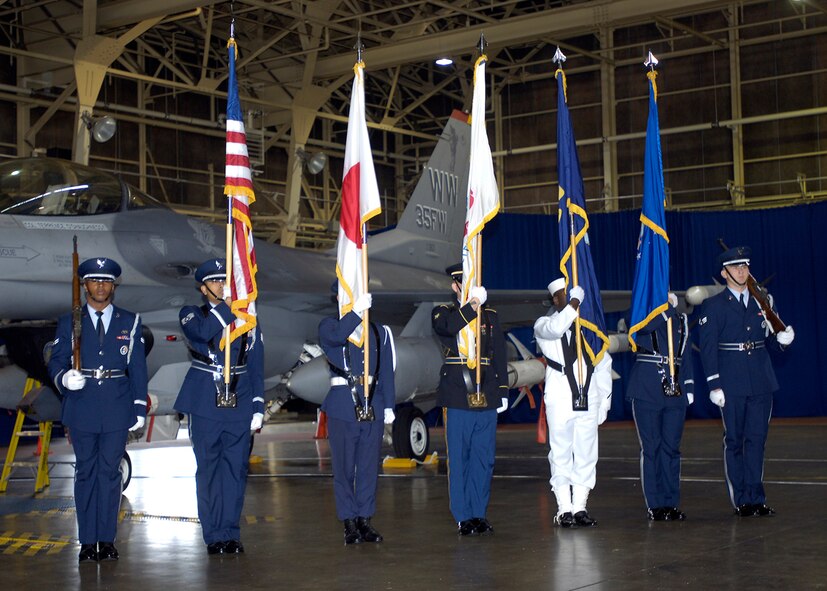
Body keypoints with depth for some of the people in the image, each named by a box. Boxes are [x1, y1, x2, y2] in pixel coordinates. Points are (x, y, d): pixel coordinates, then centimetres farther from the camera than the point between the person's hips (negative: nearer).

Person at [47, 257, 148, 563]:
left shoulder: (130, 322, 8)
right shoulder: (68, 322, 7)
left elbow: (138, 369, 7)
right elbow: (55, 363, 4)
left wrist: (140, 408, 2)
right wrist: (64, 378, -18)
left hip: (117, 408, 0)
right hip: (81, 407, 0)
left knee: (110, 471, 3)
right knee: (85, 472, 3)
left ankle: (107, 539, 9)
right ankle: (88, 541, 9)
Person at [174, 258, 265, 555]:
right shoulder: (192, 315, 5)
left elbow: (256, 368, 10)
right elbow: (200, 333, -20)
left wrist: (258, 406, 3)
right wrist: (227, 305, -24)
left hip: (239, 405, 2)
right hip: (205, 405, -2)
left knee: (236, 469, 2)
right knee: (208, 469, 2)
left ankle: (231, 533, 11)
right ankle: (214, 536, 9)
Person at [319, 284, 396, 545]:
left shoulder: (378, 331, 12)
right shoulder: (329, 325, 4)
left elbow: (386, 371, 10)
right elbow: (336, 336, -22)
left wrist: (388, 405, 4)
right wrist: (356, 312, -29)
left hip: (372, 405, 3)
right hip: (343, 407, -3)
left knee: (369, 467, 7)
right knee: (344, 467, 1)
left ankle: (365, 520, 16)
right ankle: (349, 523, 8)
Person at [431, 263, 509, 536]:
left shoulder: (490, 316, 15)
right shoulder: (444, 312, 5)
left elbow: (499, 355, 15)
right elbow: (447, 327, -20)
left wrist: (503, 391, 9)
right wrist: (471, 305, -31)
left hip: (486, 397, 3)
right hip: (457, 398, -3)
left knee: (484, 458, 6)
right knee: (459, 457, 0)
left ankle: (479, 514, 15)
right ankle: (463, 517, 7)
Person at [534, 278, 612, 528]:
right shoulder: (544, 325, 4)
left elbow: (603, 363, 16)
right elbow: (555, 328, -23)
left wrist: (604, 399, 9)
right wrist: (574, 303, -17)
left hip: (589, 400, 4)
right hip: (560, 400, -4)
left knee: (586, 455, 4)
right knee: (561, 454, -2)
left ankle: (580, 507, 11)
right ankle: (564, 509, 3)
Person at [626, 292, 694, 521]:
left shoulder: (680, 319, 15)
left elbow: (686, 355, 18)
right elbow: (645, 326, -24)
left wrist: (689, 388, 11)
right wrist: (667, 306, -15)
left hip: (675, 392, 4)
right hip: (647, 391, -4)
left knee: (672, 448, 6)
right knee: (651, 448, -1)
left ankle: (671, 503, 13)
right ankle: (655, 506, 4)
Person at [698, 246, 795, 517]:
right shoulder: (714, 306, 0)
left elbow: (769, 338, 19)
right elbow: (707, 348, -4)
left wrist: (782, 339, -5)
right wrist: (714, 385, -10)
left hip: (761, 382, 4)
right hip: (732, 384, -4)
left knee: (757, 439, 6)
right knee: (734, 441, 1)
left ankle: (756, 498, 12)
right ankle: (741, 500, 8)